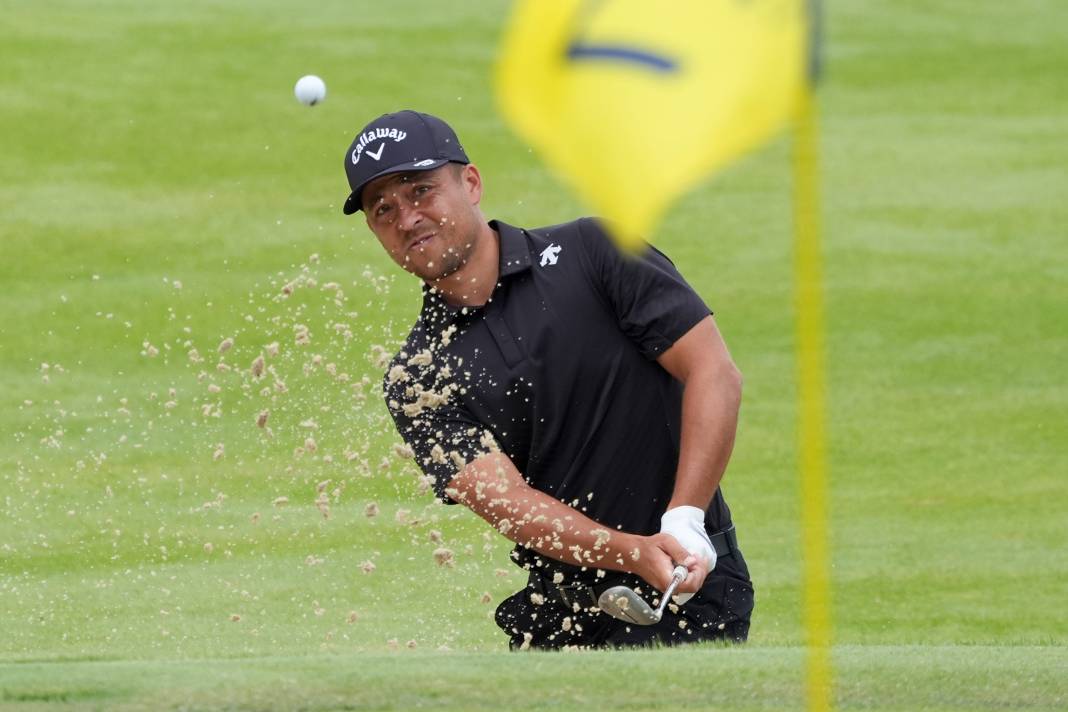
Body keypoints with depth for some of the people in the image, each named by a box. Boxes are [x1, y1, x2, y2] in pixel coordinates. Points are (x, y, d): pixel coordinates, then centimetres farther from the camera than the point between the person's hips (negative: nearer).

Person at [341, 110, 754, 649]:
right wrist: (635, 553, -27)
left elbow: (715, 373, -7)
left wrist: (684, 524, -19)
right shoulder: (415, 381, 3)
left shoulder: (588, 253, -2)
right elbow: (504, 499, -10)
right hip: (557, 614, 4)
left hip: (692, 589, -4)